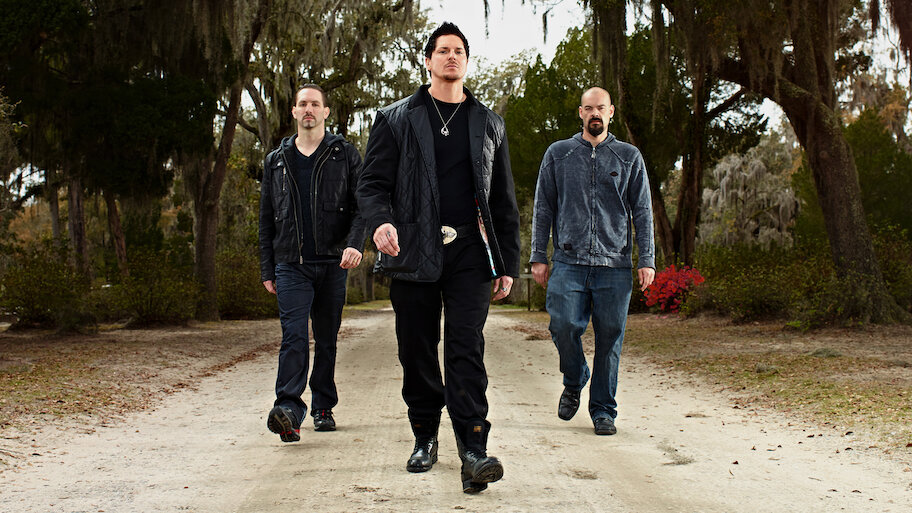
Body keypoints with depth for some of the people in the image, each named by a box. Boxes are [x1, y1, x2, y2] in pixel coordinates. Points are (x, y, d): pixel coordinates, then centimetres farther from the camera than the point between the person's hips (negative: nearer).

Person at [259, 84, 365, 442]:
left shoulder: (344, 154, 8)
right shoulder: (277, 160, 14)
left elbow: (362, 204, 1)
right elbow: (266, 219, 16)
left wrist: (355, 243, -18)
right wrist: (267, 270, 11)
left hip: (332, 263, 0)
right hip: (291, 264, 0)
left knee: (327, 340, 8)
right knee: (293, 336, -15)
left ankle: (323, 408, 19)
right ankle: (289, 411, -24)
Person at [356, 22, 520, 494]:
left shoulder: (488, 123, 16)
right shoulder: (395, 120, 10)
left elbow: (503, 200, 16)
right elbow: (372, 183, 4)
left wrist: (507, 263, 11)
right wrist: (380, 222, -19)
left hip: (469, 252, 0)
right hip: (413, 253, 0)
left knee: (466, 350, -10)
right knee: (417, 352, 5)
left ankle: (473, 452, -15)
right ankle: (424, 436, 22)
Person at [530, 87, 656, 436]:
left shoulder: (629, 157, 11)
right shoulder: (558, 154, 11)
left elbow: (642, 211, 9)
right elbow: (542, 209, 11)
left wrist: (647, 260, 0)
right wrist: (538, 257, 4)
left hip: (615, 265, 0)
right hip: (569, 263, 0)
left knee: (610, 338, 0)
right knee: (564, 326, -12)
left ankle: (603, 410, 13)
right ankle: (574, 383, 17)